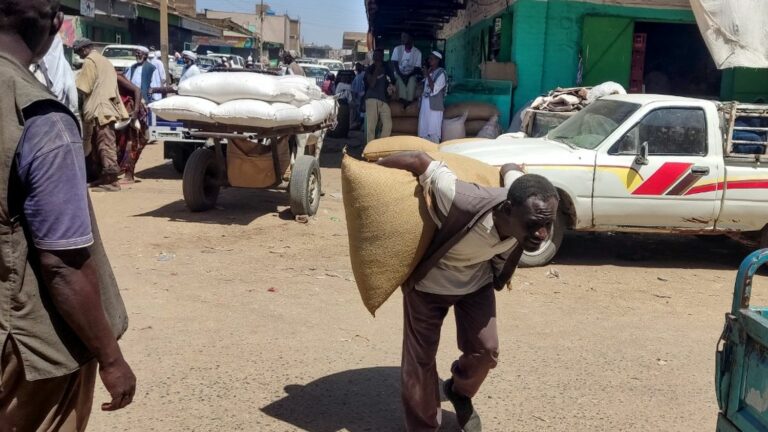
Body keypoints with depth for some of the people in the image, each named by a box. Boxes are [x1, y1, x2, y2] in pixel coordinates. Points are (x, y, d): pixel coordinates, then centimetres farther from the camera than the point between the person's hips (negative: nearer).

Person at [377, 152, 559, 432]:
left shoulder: (526, 202, -28)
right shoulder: (465, 204, -46)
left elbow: (509, 169, -5)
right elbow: (419, 161, -33)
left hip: (477, 280, 4)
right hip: (428, 282, -4)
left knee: (485, 350, 2)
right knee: (420, 358, 3)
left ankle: (460, 393, 35)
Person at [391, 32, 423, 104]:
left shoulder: (417, 52, -7)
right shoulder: (397, 49, -4)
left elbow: (417, 68, -8)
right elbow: (394, 64, -7)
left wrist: (408, 75, -24)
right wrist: (401, 75, -21)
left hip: (411, 74, 0)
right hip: (400, 73, 0)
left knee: (412, 80, -24)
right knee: (401, 80, -24)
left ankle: (409, 101, -19)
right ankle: (403, 101, -20)